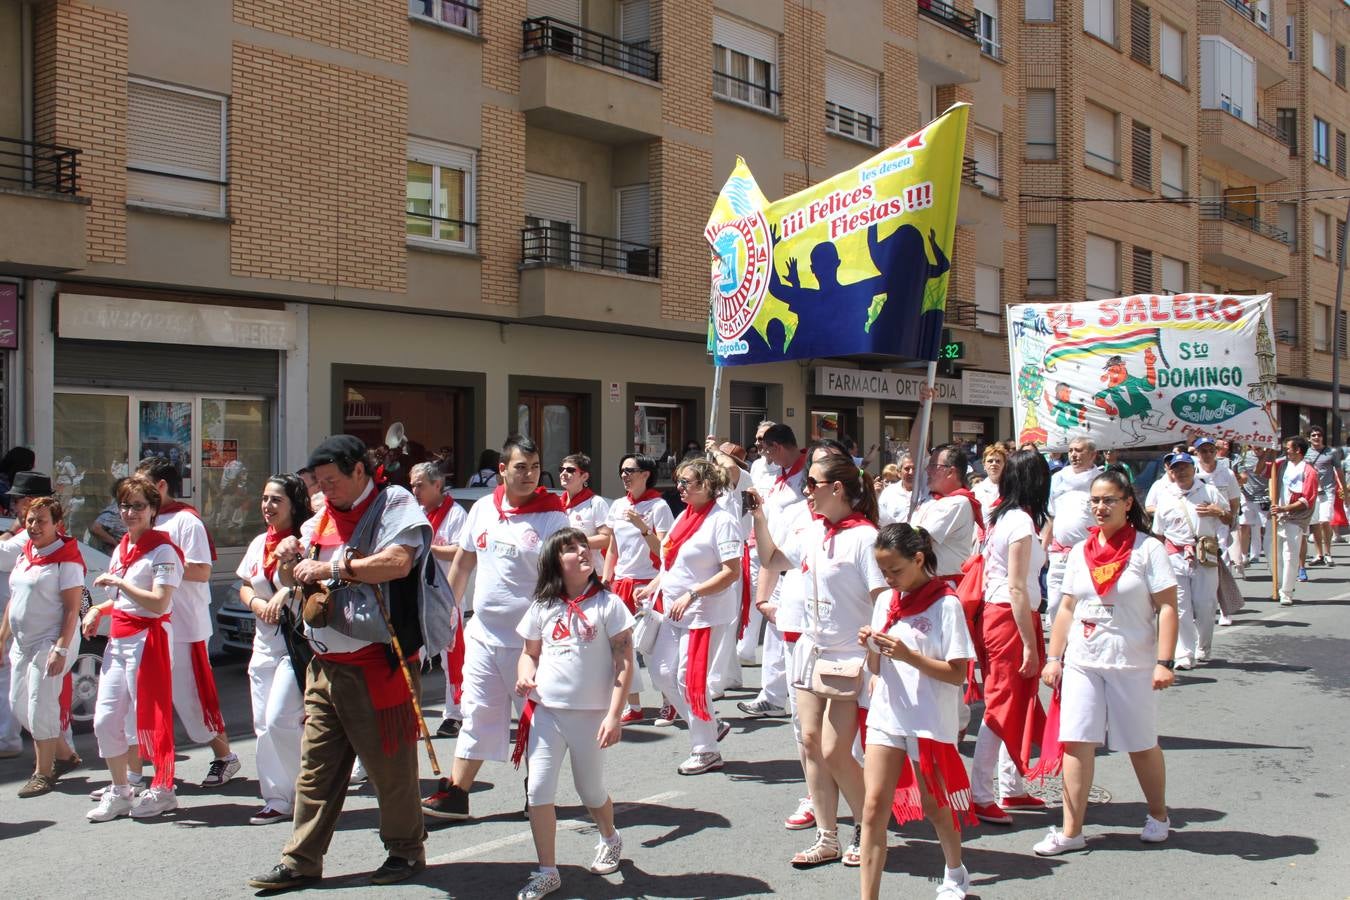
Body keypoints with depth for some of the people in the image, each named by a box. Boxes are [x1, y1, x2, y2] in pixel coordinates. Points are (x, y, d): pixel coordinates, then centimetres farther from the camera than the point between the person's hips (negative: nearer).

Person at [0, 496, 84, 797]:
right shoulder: (24, 556, 12)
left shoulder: (66, 560, -13)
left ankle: (43, 773, 8)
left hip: (50, 642, -9)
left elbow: (72, 610, -17)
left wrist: (61, 649, -23)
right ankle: (64, 756, 26)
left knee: (40, 708, -6)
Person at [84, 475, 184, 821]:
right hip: (117, 640, 8)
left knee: (148, 718, -2)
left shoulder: (162, 551, -11)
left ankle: (162, 790, 13)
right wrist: (98, 610, 8)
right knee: (106, 719, 7)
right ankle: (119, 791, 20)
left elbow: (158, 604, -20)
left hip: (148, 639, -8)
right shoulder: (121, 550, 15)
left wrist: (118, 582, -18)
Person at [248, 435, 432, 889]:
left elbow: (398, 561, -23)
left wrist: (330, 568, -17)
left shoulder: (394, 504, -6)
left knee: (390, 765, 3)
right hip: (325, 665, 7)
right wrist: (290, 558, 3)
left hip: (377, 663, -7)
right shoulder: (322, 517, 17)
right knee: (316, 765, 9)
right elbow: (294, 579, 26)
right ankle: (301, 861, 15)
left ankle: (406, 851, 19)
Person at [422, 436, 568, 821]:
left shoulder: (552, 517, -10)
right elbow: (463, 562, 16)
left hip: (529, 639, -4)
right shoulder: (482, 508, 5)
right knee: (477, 713, 9)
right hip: (483, 634, 4)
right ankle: (455, 793, 16)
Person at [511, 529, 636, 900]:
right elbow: (529, 652, 16)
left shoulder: (608, 604, -5)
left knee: (591, 791, 11)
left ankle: (610, 839, 42)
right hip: (546, 711, 3)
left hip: (591, 713, -2)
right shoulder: (543, 607, 4)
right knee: (538, 790, -4)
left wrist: (614, 715, -13)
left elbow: (624, 663, -7)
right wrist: (526, 675, -8)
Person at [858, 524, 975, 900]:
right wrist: (870, 647, -8)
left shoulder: (945, 604, -11)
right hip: (886, 717, 4)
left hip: (930, 722, -4)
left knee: (934, 805, 15)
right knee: (873, 807, -3)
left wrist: (908, 655, -23)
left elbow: (958, 673, -14)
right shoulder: (885, 603, 6)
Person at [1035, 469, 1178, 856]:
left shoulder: (1147, 549, -6)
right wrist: (1053, 658, 6)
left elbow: (1167, 608, -9)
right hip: (1081, 662, 4)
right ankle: (1071, 831, 4)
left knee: (1141, 744, 11)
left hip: (1132, 664, -4)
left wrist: (1164, 662, -16)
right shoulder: (1079, 552, 8)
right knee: (1076, 742, -1)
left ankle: (1158, 816, 34)